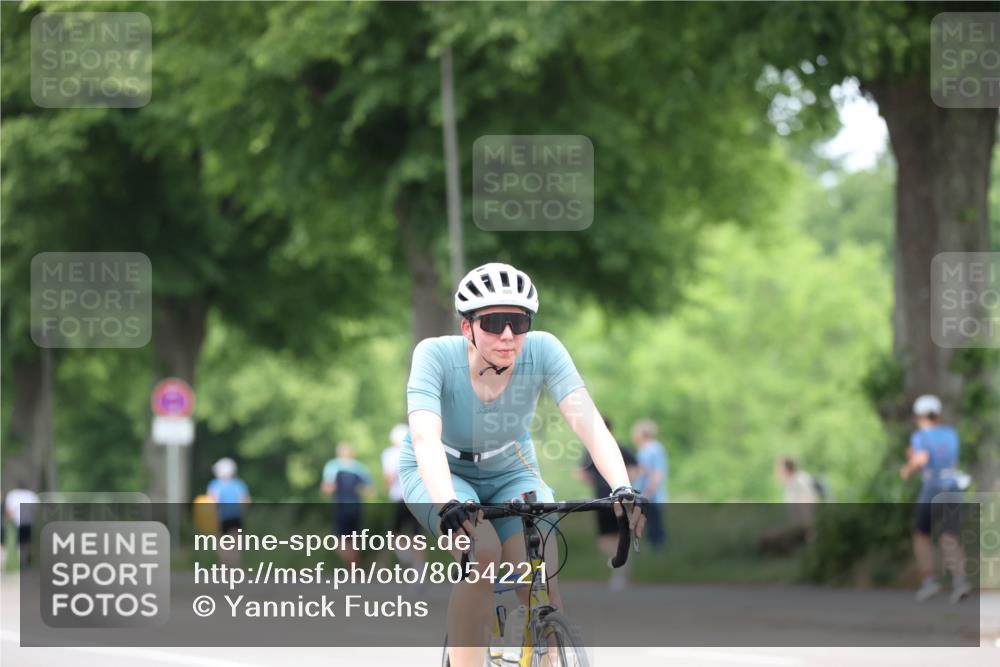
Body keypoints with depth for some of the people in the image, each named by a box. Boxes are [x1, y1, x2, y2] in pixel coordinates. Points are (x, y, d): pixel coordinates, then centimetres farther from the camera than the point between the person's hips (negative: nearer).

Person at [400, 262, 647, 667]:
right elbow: (425, 436, -41)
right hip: (440, 475, -2)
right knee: (483, 553, -31)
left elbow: (587, 421, -32)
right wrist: (446, 503, -58)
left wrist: (622, 488, -48)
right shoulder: (436, 355, -29)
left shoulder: (542, 351, -24)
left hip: (510, 474, 2)